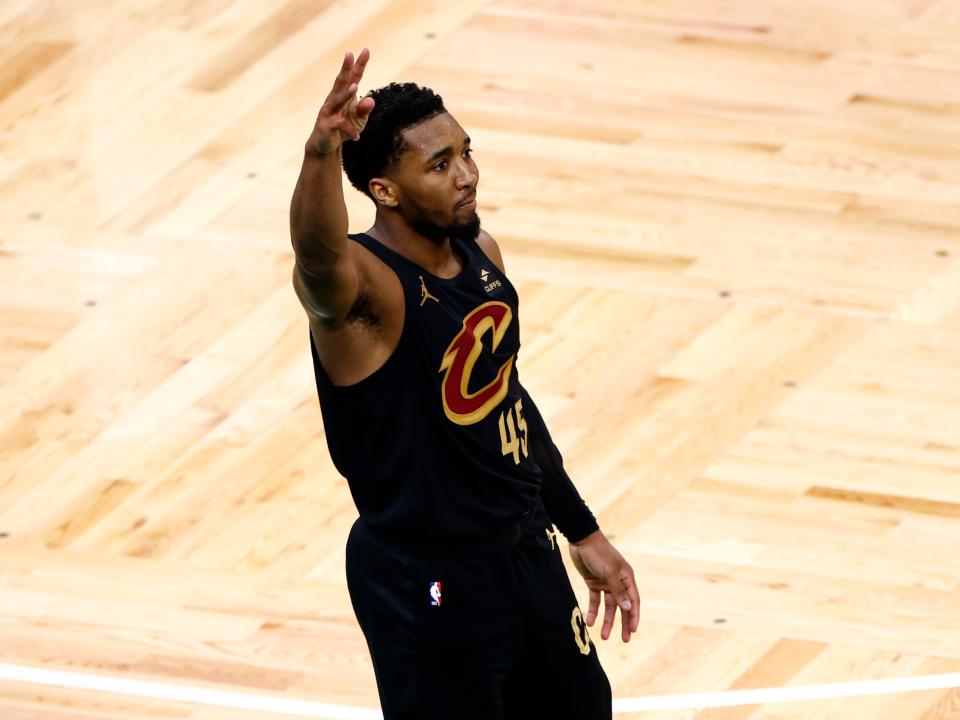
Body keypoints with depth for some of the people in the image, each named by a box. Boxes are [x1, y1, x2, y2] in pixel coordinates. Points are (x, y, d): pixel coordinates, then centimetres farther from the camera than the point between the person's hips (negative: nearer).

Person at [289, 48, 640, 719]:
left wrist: (583, 532, 20)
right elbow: (317, 255, -48)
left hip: (525, 552, 8)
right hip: (429, 584, -8)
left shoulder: (481, 256, 2)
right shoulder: (365, 286, -23)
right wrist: (321, 154, -69)